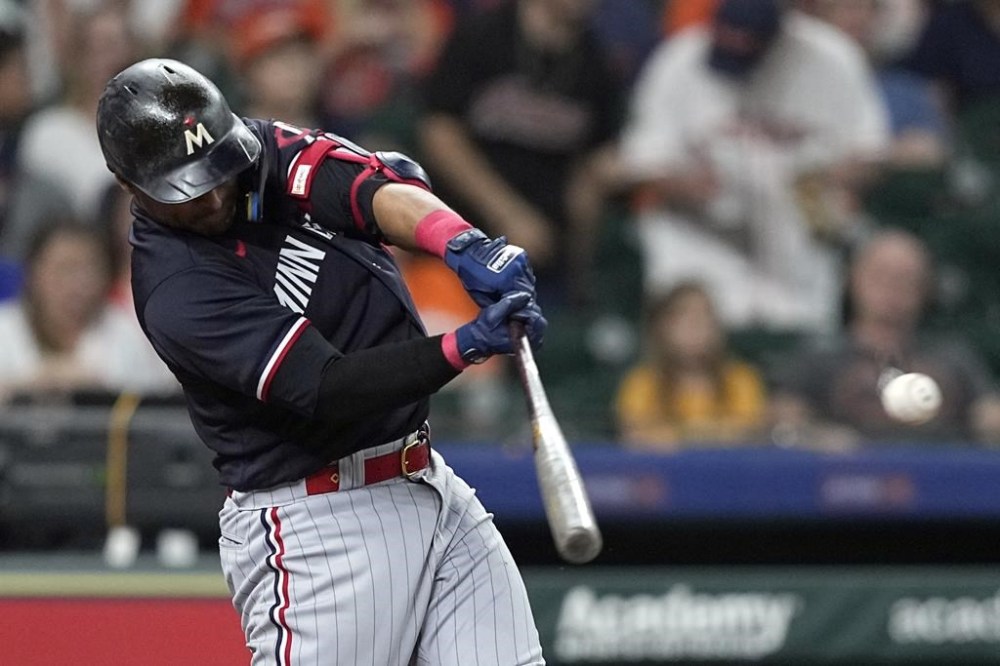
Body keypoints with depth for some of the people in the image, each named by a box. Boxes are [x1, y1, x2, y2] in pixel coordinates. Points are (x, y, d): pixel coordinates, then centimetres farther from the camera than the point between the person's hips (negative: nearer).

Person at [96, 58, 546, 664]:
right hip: (313, 524, -7)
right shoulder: (175, 291, -19)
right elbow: (328, 391, -26)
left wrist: (466, 248, -37)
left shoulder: (270, 152, 1)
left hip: (427, 479, 7)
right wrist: (464, 347, -39)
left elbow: (381, 188, -17)